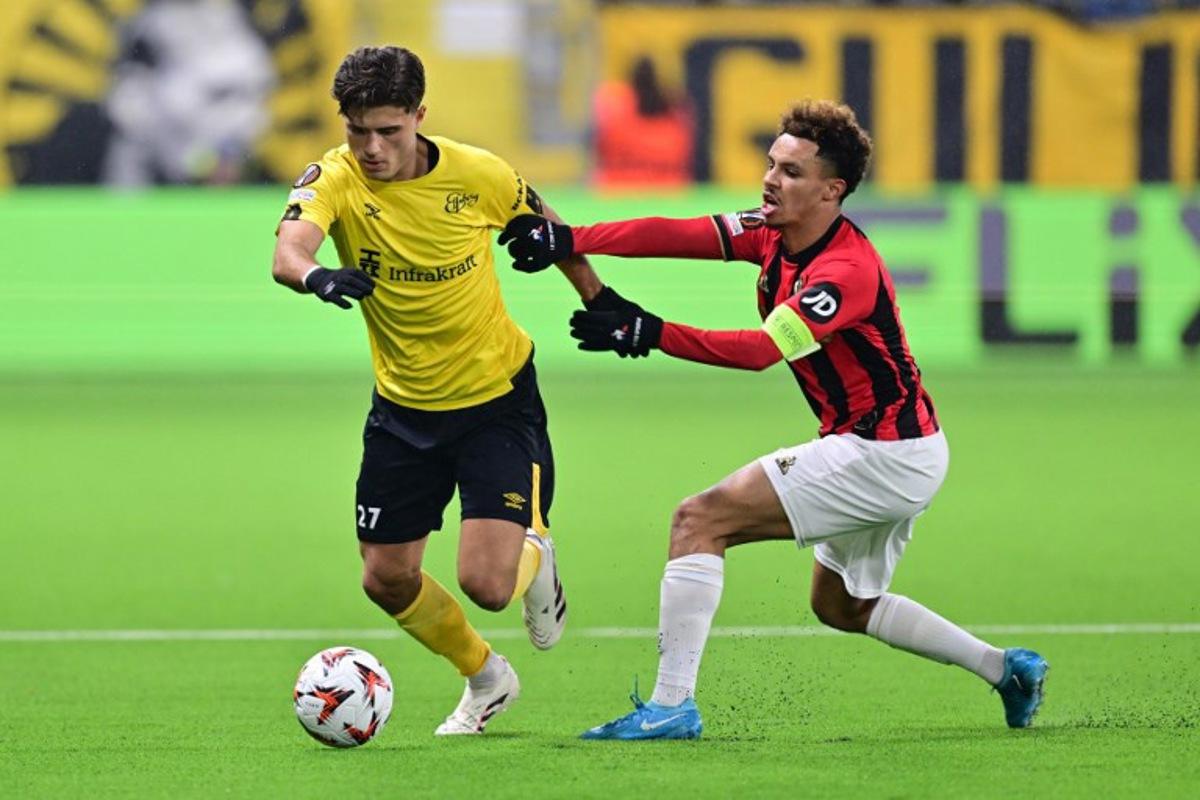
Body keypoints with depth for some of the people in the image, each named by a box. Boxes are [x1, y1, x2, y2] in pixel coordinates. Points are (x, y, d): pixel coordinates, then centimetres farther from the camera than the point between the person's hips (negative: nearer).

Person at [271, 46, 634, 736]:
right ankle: (487, 679, 35)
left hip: (498, 399, -3)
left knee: (486, 583, -15)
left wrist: (599, 300, 12)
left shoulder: (476, 175, -16)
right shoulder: (335, 179, -17)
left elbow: (544, 228, 6)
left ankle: (535, 556, 24)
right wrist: (317, 276, -59)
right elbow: (288, 253, -37)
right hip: (404, 406, 3)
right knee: (387, 580, 6)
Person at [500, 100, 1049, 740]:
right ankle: (1002, 667, 32)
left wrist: (652, 335, -44)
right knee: (840, 605, 27)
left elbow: (761, 350, -36)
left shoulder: (847, 269, -24)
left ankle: (671, 705, -18)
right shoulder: (773, 234, 3)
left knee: (700, 520, -14)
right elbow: (674, 235, -7)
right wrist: (567, 239, -19)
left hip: (884, 456, -10)